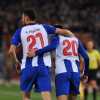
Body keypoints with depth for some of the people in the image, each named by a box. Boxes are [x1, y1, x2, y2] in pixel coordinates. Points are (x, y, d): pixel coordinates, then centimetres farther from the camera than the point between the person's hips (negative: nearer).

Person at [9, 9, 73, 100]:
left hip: (28, 67, 0)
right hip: (44, 66, 0)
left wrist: (17, 62, 14)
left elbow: (11, 51, -3)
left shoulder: (20, 32, 7)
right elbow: (64, 32, 3)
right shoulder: (44, 27, 10)